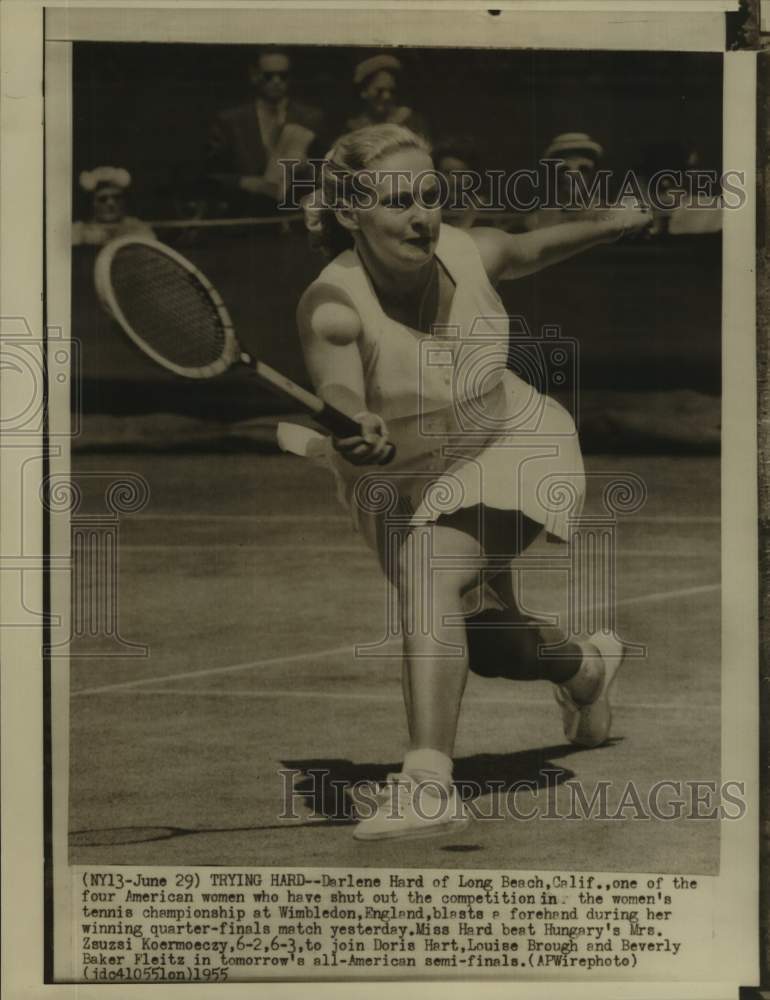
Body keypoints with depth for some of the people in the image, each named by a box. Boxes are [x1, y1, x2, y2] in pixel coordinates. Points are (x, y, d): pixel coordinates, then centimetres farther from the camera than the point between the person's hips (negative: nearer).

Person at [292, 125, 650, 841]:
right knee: (486, 646, 13)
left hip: (514, 443, -1)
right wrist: (356, 424, -72)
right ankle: (583, 668, 48)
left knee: (428, 574, -30)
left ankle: (428, 780, -39)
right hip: (401, 481, 1)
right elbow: (335, 387, -51)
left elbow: (532, 250, 6)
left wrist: (615, 223, 15)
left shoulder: (473, 252, -19)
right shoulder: (331, 306, -30)